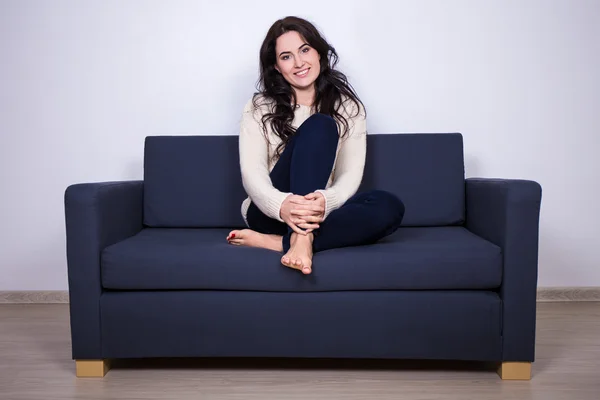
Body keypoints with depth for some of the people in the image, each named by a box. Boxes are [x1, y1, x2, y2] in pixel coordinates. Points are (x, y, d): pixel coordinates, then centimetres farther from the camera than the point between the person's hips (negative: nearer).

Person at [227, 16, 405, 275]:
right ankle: (302, 239, -37)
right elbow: (252, 172, -12)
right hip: (271, 213, -2)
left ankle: (276, 242, -32)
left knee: (390, 207, -28)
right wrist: (281, 205, -35)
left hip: (320, 215, 3)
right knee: (319, 126, -23)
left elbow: (350, 175, -6)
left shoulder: (349, 107, 5)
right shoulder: (258, 109, 1)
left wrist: (325, 201, -30)